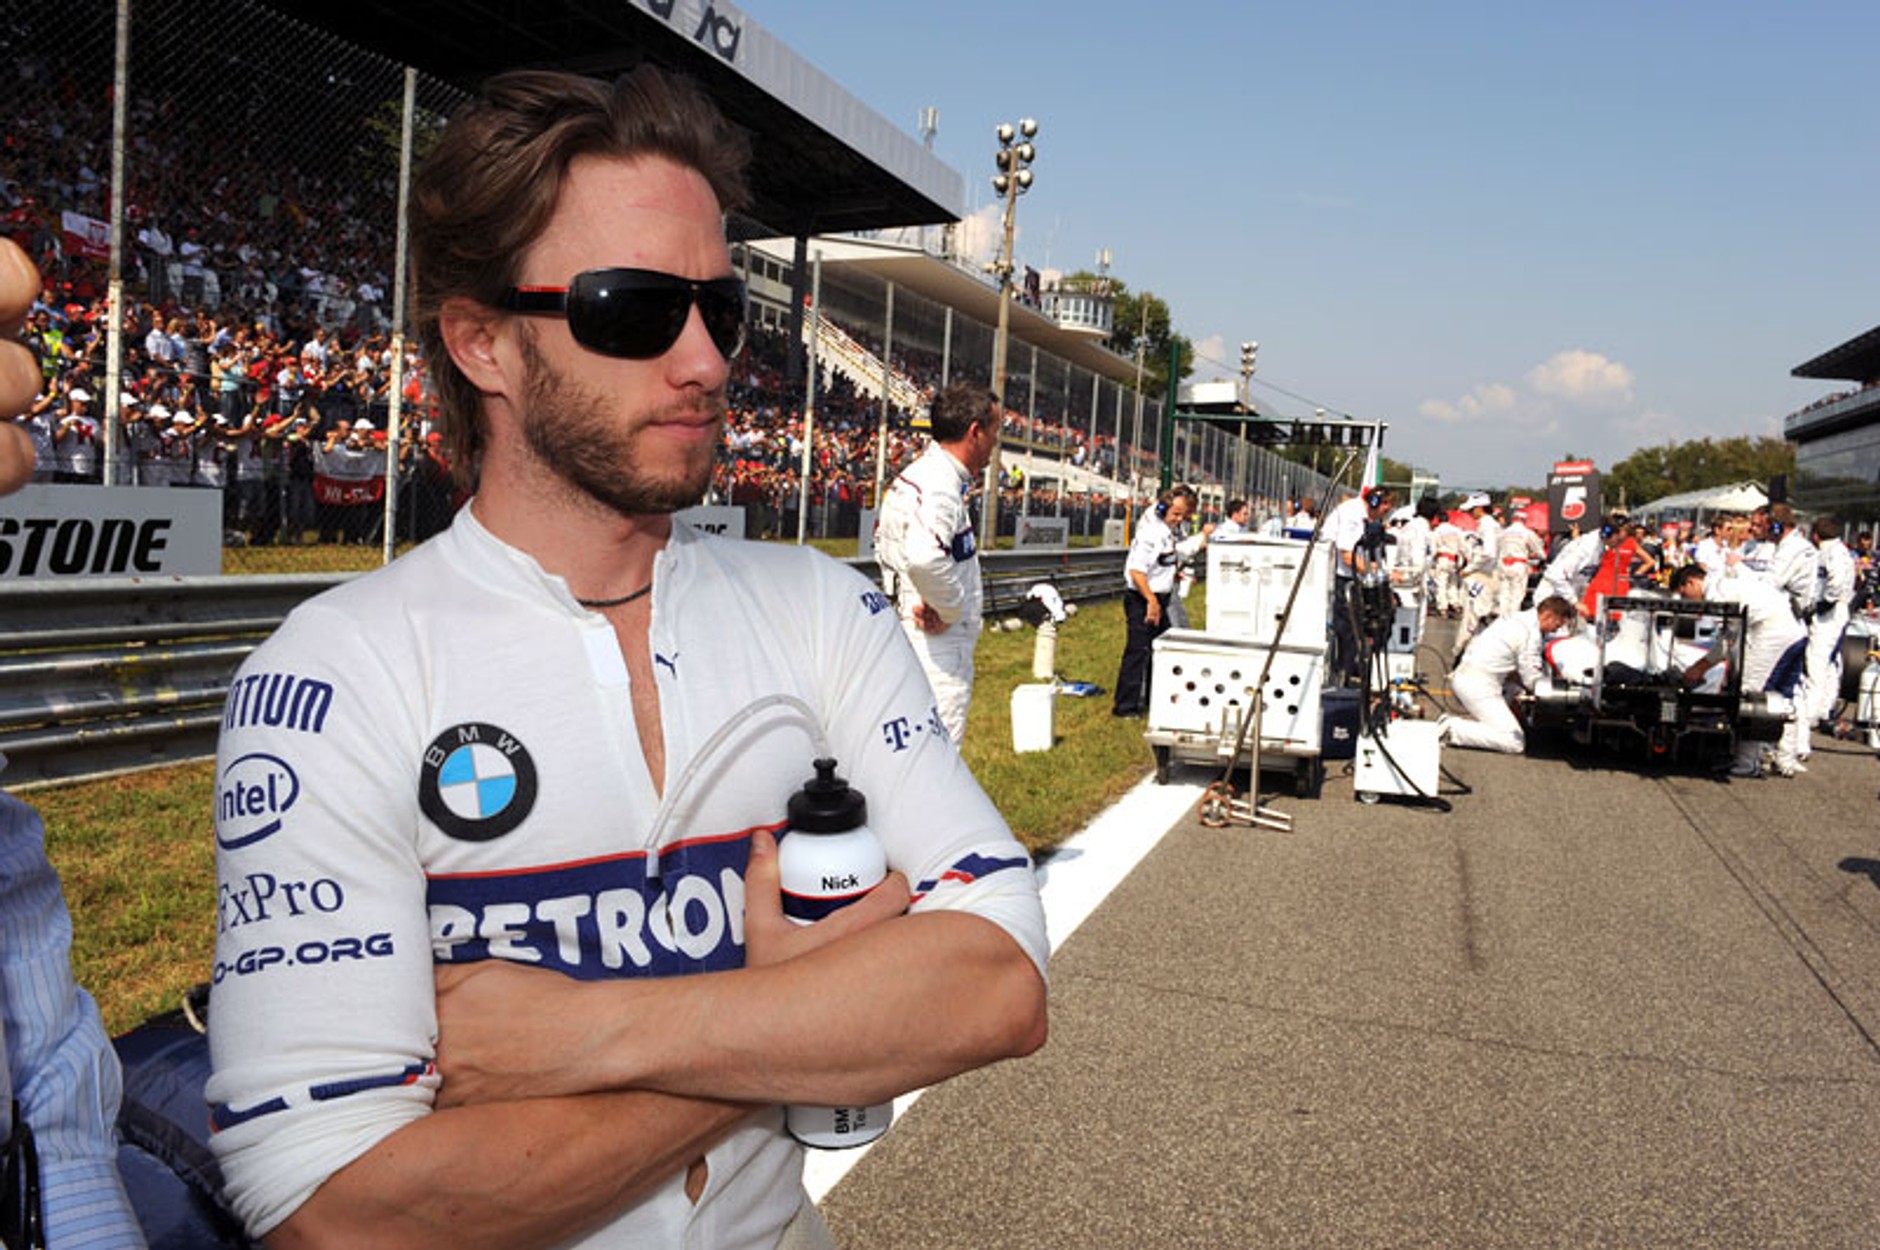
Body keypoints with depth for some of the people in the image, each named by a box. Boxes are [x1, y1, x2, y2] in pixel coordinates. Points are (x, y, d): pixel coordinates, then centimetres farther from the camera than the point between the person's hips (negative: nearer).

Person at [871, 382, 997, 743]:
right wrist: (950, 608, -23)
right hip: (939, 645, -10)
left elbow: (883, 543, 27)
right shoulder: (939, 486, -20)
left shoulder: (913, 476, 12)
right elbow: (925, 558, -39)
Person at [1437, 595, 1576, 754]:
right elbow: (1532, 681, -6)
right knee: (1515, 742, -12)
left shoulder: (1516, 619, 19)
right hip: (1479, 685, -10)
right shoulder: (1531, 634, -11)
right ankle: (1453, 731, -16)